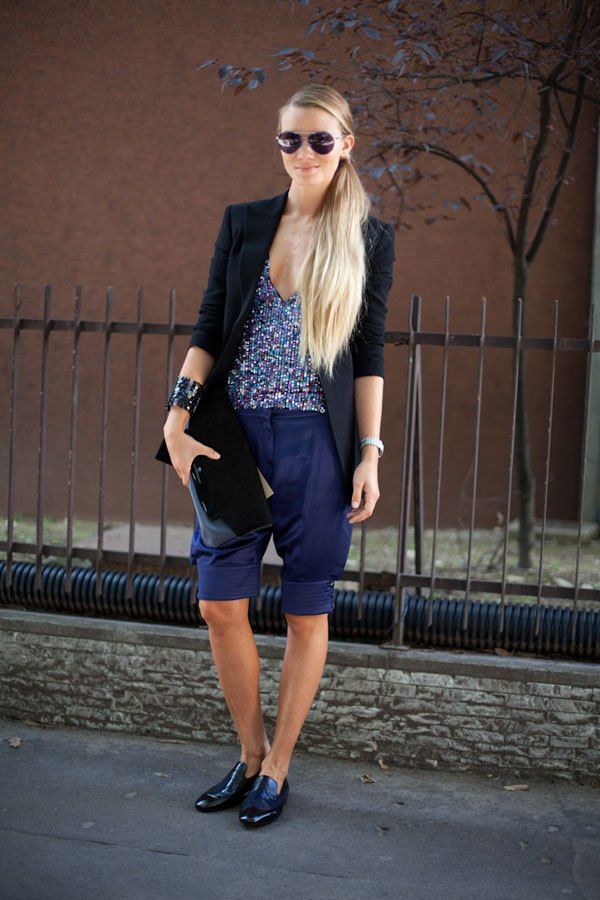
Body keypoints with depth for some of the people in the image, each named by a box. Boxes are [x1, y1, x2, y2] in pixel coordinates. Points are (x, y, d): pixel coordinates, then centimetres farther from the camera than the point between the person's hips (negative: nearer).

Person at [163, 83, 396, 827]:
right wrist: (177, 417, -4)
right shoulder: (243, 223, 8)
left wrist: (370, 453, -4)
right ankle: (250, 752, 24)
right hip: (238, 432, 3)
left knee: (306, 612, 5)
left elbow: (370, 354, 2)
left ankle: (277, 768, 21)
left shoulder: (369, 237, 3)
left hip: (317, 441, -2)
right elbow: (209, 329, 7)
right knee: (219, 603, 3)